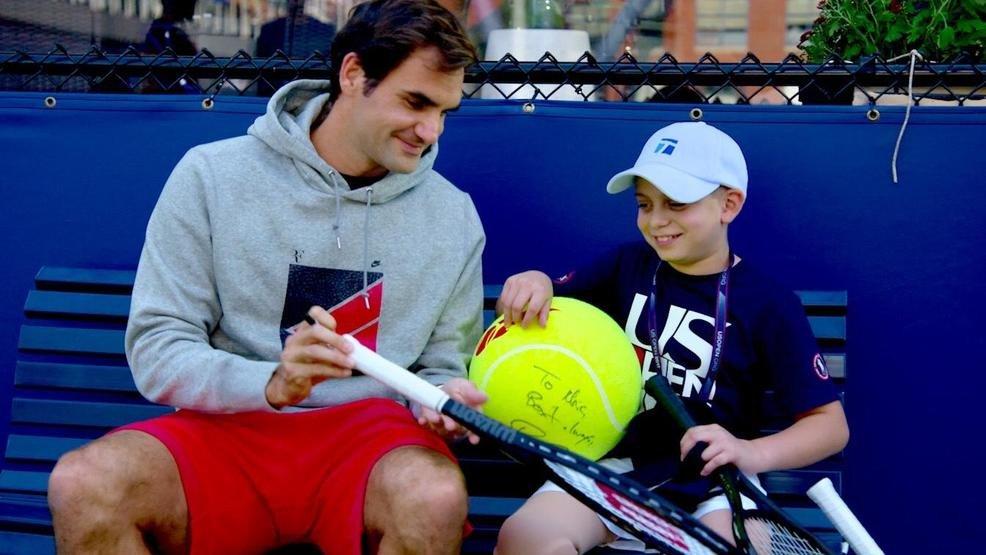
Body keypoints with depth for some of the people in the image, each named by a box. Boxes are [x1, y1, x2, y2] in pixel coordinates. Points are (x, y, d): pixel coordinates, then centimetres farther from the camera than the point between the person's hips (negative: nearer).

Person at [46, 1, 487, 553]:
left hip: (372, 430, 1)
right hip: (229, 427, 0)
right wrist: (273, 384, -23)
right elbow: (156, 352, -5)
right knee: (83, 484, -30)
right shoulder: (211, 174, -2)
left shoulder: (454, 215, 6)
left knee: (435, 497, -35)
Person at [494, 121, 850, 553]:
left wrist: (751, 453, -22)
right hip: (613, 468, 3)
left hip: (712, 484, -2)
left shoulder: (769, 304, -2)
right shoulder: (626, 266, 8)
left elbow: (830, 424, -3)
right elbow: (523, 315, 13)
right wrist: (531, 287, -12)